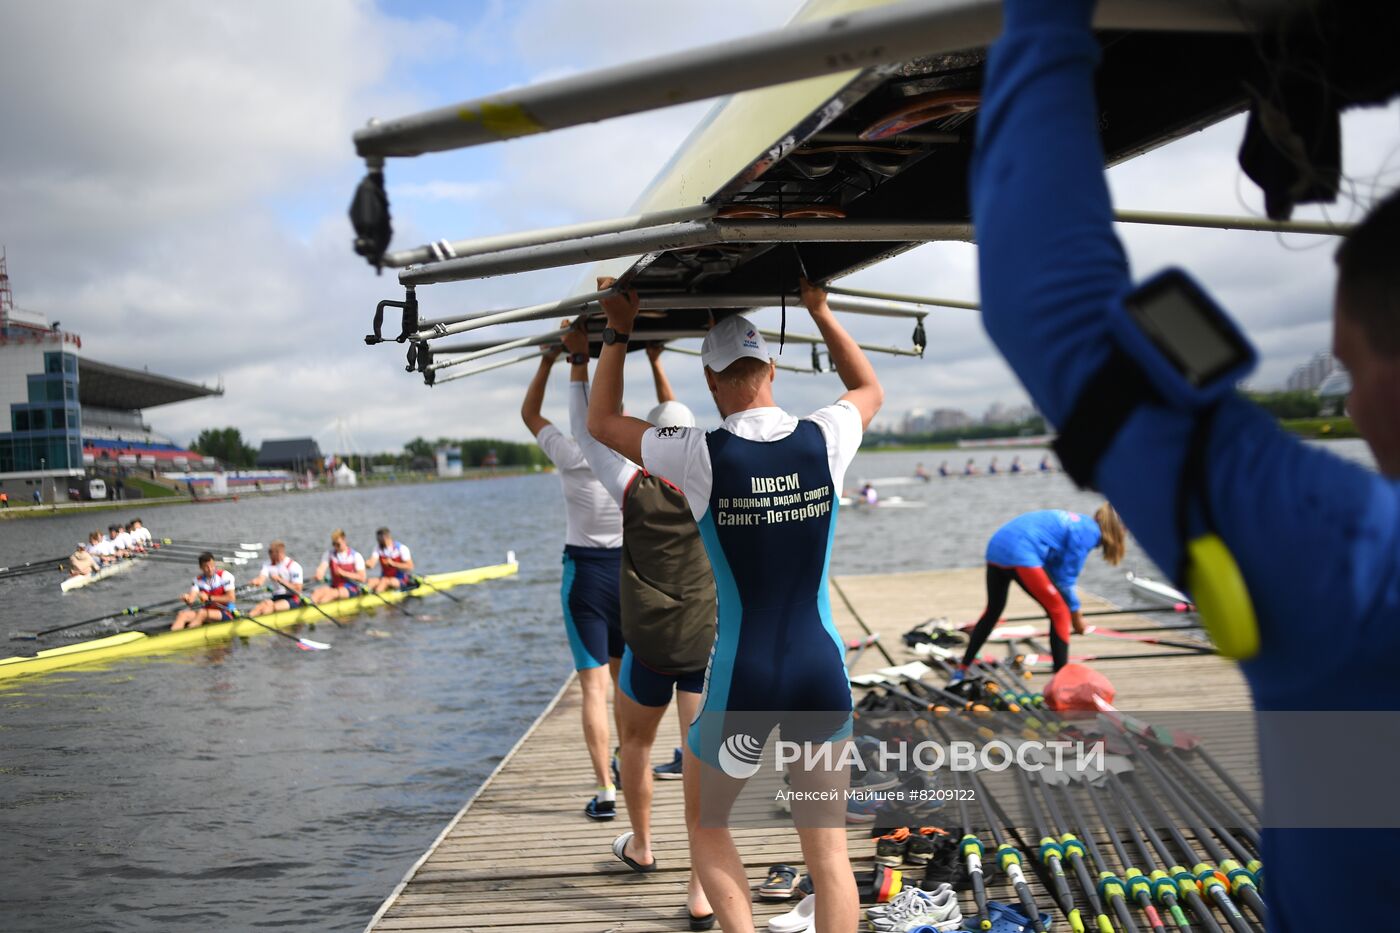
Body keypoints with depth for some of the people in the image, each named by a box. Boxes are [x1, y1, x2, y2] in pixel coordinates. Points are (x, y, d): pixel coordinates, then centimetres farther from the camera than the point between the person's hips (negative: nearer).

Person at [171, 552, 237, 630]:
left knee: (202, 612, -31)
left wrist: (209, 598, -18)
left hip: (227, 613, -5)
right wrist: (187, 598, -28)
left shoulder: (225, 576, -7)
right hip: (208, 612, 5)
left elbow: (231, 598, -15)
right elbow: (191, 600, -4)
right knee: (183, 614, -16)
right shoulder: (198, 580, 7)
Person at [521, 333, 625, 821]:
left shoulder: (571, 458, -12)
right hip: (630, 570, 3)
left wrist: (548, 360, 8)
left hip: (584, 573, -3)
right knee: (626, 679, 20)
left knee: (594, 686, -3)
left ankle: (606, 792, -8)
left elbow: (529, 413, 5)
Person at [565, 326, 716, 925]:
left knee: (635, 742, 23)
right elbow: (683, 429, 19)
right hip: (708, 644, 2)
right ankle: (701, 890, -6)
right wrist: (655, 364, 25)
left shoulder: (635, 488, -5)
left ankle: (641, 847, 40)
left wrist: (579, 363, 10)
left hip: (649, 646, -1)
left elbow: (587, 433, 5)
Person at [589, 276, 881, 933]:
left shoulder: (702, 456, -11)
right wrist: (820, 311, 25)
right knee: (829, 856, 12)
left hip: (743, 678, -2)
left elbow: (602, 421, 7)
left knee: (706, 823, 22)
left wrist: (618, 336, 16)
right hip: (823, 672, 3)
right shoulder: (824, 439, -4)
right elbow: (870, 389, 21)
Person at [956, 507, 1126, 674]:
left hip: (996, 547, 9)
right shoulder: (1090, 532, 2)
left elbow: (1054, 573, 25)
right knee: (1059, 613, 4)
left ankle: (963, 668, 34)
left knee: (993, 610, 25)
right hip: (1020, 554, -9)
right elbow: (1066, 577, 0)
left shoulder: (1075, 522, 27)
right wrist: (1075, 615, 12)